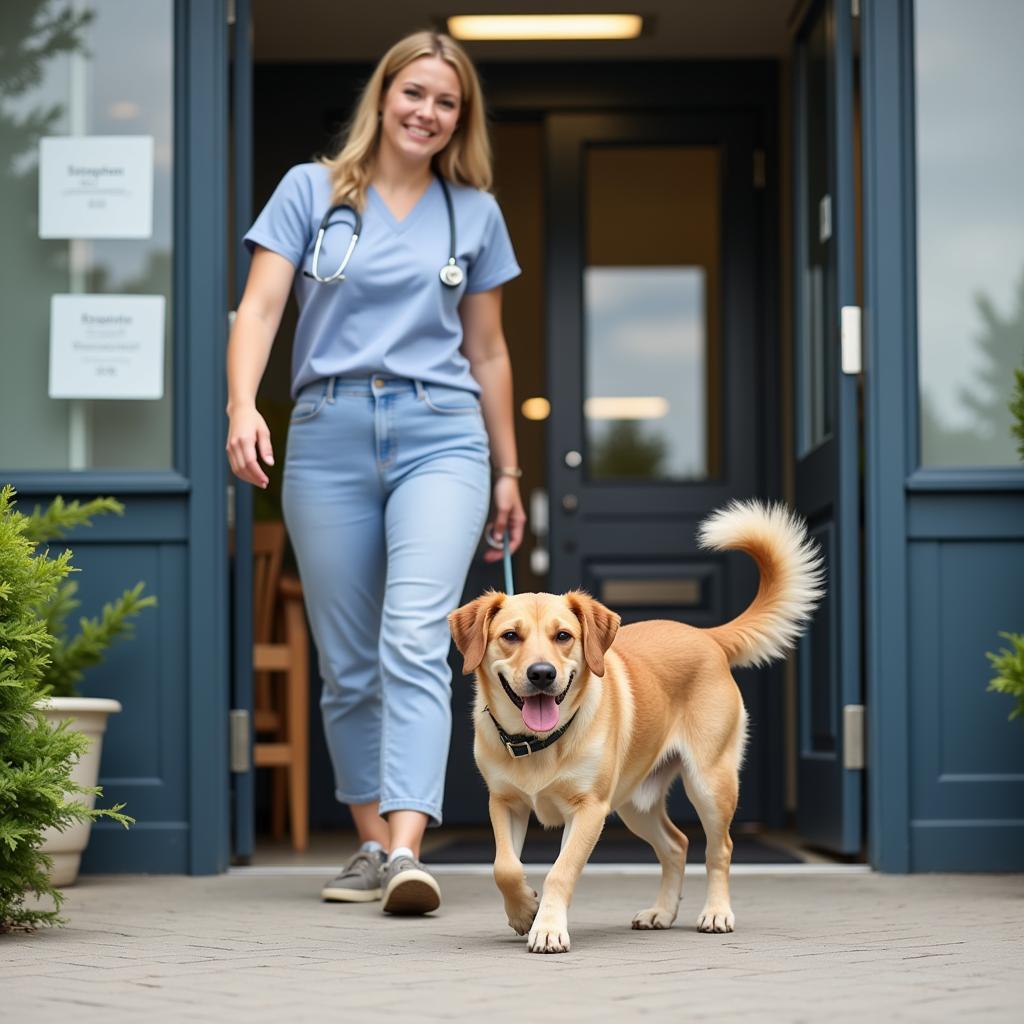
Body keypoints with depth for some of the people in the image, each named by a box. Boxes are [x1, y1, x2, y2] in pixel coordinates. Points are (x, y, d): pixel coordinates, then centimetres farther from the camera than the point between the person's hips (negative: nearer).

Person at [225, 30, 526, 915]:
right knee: (348, 664, 6)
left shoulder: (475, 212, 13)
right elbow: (260, 307, -2)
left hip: (440, 436, -1)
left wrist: (507, 472, 18)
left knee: (416, 643, -17)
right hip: (328, 435, 1)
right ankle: (372, 844, 17)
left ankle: (407, 851, -25)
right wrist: (243, 408, -19)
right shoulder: (311, 191, 8)